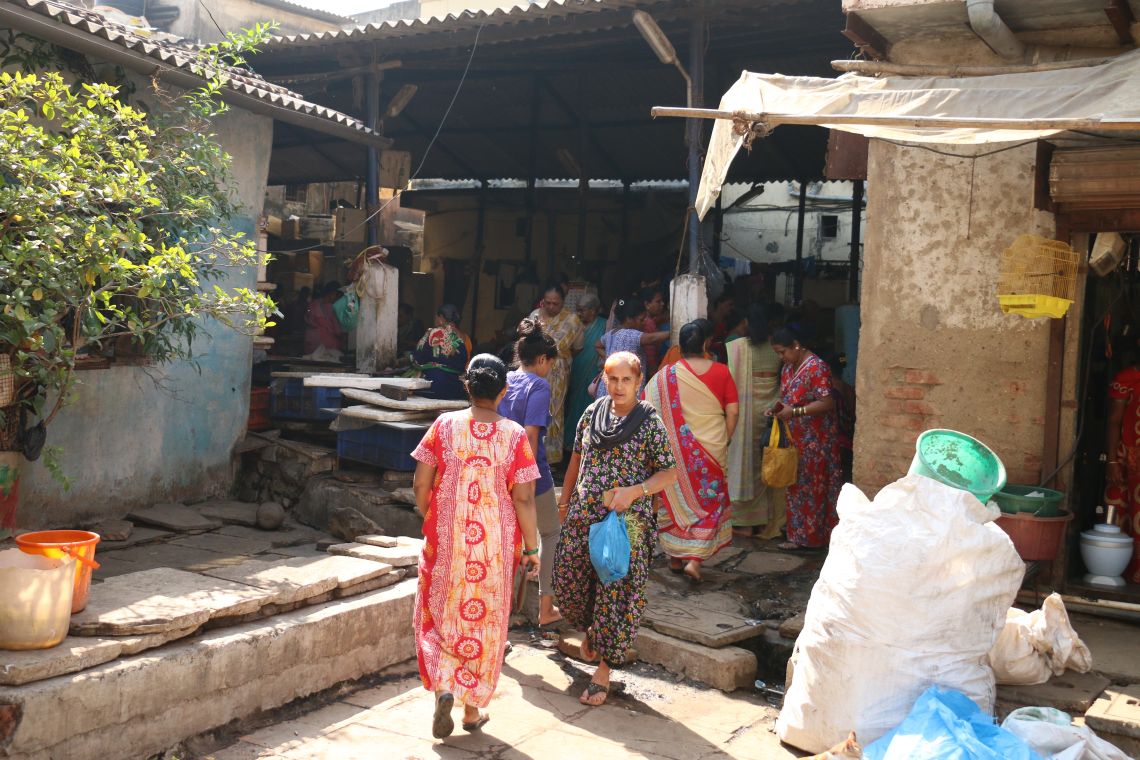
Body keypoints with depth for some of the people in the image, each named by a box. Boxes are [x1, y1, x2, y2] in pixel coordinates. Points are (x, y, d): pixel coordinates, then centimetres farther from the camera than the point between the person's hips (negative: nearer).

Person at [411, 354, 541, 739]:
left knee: (439, 615, 16)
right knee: (484, 623, 13)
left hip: (446, 541, 0)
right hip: (495, 545, 0)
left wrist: (429, 520, 15)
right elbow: (523, 498, -9)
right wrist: (531, 548, 1)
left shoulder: (444, 425, -6)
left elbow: (420, 484, -4)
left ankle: (442, 688, -3)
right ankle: (473, 709, 22)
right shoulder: (514, 435, -9)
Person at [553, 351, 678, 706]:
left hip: (627, 520, -4)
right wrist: (565, 499, 20)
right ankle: (591, 628, 42)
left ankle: (603, 671, 12)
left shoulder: (650, 422, -6)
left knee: (617, 591, -1)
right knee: (568, 582, 9)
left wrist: (634, 491, -19)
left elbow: (670, 472, -5)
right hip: (583, 514, 4)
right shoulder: (593, 413, 6)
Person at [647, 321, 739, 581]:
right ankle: (695, 559, -2)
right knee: (708, 500, 10)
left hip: (676, 448, 1)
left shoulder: (666, 375, -7)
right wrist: (724, 441, 8)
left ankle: (675, 557, 24)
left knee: (676, 497, 16)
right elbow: (733, 411, -5)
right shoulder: (721, 372, -6)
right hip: (712, 447, 0)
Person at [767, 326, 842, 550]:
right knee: (795, 486, 11)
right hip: (795, 438, 8)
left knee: (814, 488, -1)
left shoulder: (816, 367, -16)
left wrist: (795, 411, -24)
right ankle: (799, 536, 19)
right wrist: (777, 407, 1)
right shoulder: (788, 368, 12)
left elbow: (827, 403, -20)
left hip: (815, 440, -8)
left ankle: (815, 537, 6)